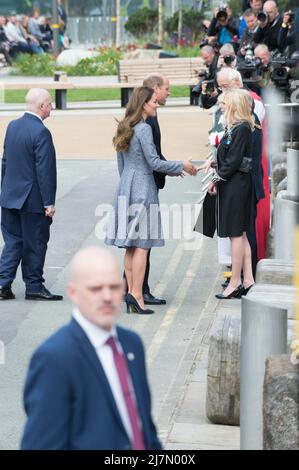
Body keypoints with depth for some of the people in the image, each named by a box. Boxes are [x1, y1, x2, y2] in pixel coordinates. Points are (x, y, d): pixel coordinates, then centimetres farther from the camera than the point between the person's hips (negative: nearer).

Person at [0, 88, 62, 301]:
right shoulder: (40, 132, -18)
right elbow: (45, 170, -19)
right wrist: (49, 202, -15)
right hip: (33, 199, -7)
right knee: (35, 243, 4)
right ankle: (34, 287, 11)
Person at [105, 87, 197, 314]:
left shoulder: (125, 129, 13)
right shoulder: (144, 129, -12)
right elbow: (154, 162, -15)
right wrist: (182, 166, -4)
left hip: (125, 189, 8)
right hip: (143, 189, -8)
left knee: (131, 246, 9)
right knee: (142, 244, -7)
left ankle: (131, 292, 10)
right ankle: (136, 295, -12)